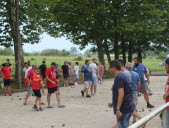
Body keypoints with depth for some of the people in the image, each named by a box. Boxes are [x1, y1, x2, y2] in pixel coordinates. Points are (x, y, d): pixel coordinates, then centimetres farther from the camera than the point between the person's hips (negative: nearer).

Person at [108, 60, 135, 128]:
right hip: (128, 107, 10)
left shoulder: (118, 77, -17)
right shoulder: (123, 75, 14)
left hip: (124, 109, -10)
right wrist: (113, 104, 25)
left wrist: (118, 109, -25)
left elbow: (121, 94, -25)